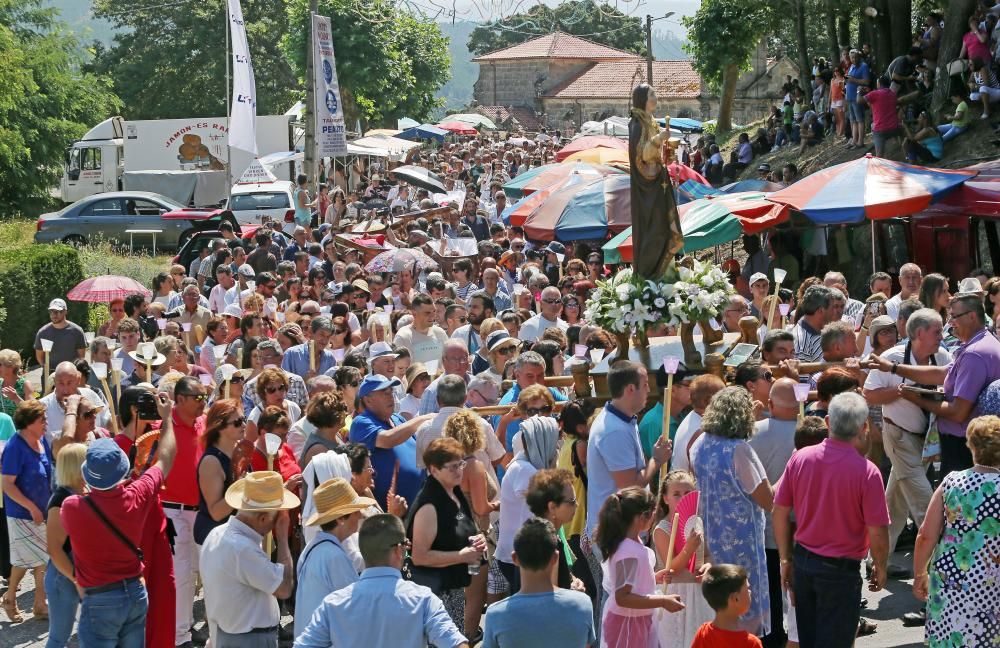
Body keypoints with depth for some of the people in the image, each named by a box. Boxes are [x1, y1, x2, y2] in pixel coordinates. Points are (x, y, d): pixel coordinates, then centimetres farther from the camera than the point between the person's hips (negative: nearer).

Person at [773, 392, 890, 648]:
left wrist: (785, 560, 13)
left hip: (802, 562, 5)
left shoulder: (800, 458, -6)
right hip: (841, 569, -5)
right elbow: (877, 533, -16)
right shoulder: (867, 472, -19)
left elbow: (779, 513, 1)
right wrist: (880, 568, 3)